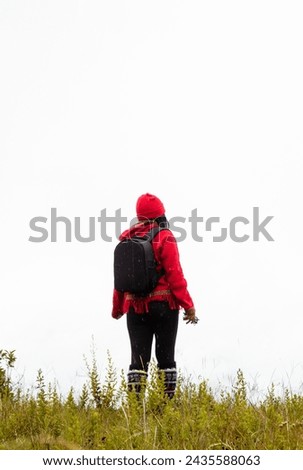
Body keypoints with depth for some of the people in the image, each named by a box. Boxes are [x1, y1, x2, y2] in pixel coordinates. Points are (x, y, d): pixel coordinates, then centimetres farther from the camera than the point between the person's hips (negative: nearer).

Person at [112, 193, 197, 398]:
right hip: (164, 305, -3)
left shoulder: (126, 239, 7)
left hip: (135, 308, 4)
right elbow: (174, 275, -12)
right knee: (166, 357, 4)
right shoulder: (164, 238, -8)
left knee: (138, 358, 5)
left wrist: (117, 308, 22)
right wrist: (188, 305, -7)